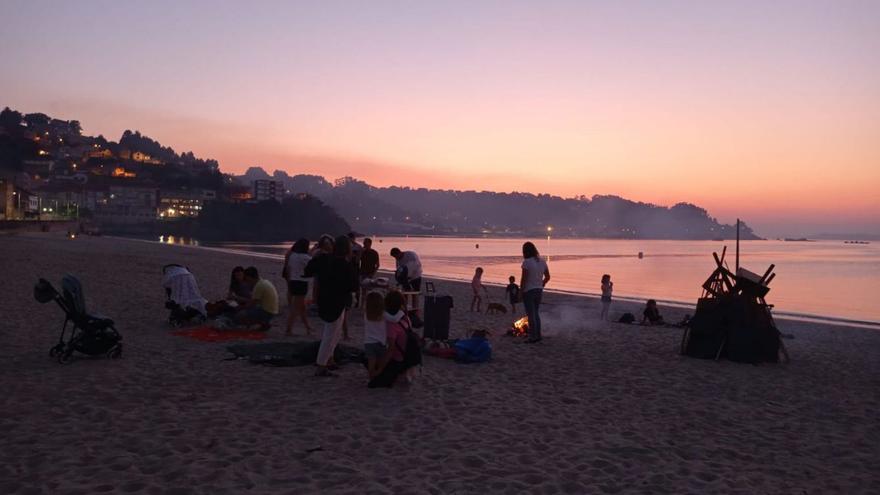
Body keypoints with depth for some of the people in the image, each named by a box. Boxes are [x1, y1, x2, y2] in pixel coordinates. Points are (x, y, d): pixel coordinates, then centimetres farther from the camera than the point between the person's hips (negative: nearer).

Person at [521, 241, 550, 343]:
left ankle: (533, 337, 5)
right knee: (536, 313, 19)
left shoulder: (527, 262, -17)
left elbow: (523, 278, -17)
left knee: (531, 315, 1)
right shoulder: (542, 261, 4)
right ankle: (538, 335, 24)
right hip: (539, 291, 7)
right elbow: (547, 277, 9)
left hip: (528, 291, -7)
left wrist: (521, 291, -8)